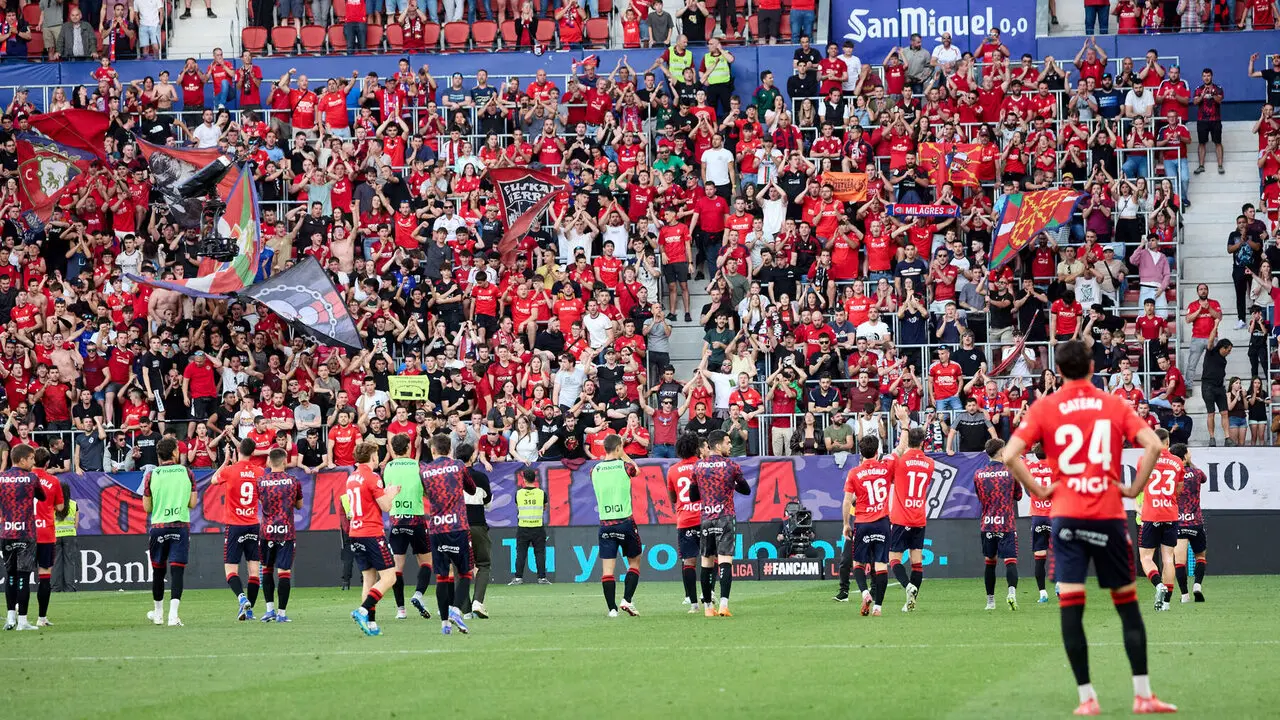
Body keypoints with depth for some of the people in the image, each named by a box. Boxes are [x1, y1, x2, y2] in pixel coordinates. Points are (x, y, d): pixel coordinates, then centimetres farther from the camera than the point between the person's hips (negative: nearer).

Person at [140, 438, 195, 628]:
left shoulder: (151, 475, -2)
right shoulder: (186, 472, -1)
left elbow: (147, 507, 1)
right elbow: (193, 503, 1)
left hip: (158, 526, 1)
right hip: (181, 526, -1)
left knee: (158, 570, 14)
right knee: (177, 570, -4)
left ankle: (158, 613, 26)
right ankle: (173, 615, -16)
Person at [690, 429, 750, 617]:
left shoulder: (698, 466, 5)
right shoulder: (731, 465, -5)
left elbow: (692, 496, 12)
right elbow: (746, 490, 7)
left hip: (706, 518, 3)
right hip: (726, 518, -3)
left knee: (706, 562, 11)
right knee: (725, 561, -9)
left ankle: (707, 606, 13)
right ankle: (724, 603, -22)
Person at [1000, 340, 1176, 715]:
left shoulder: (1044, 409, 1)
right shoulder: (1115, 405, 3)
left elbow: (1009, 456, -9)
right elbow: (1152, 445, -9)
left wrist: (1038, 490, 1)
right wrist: (1134, 488, 0)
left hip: (1067, 515, -1)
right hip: (1109, 515, 1)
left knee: (1070, 606, -1)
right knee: (1127, 603, 10)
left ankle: (1087, 696, -5)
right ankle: (1143, 695, 8)